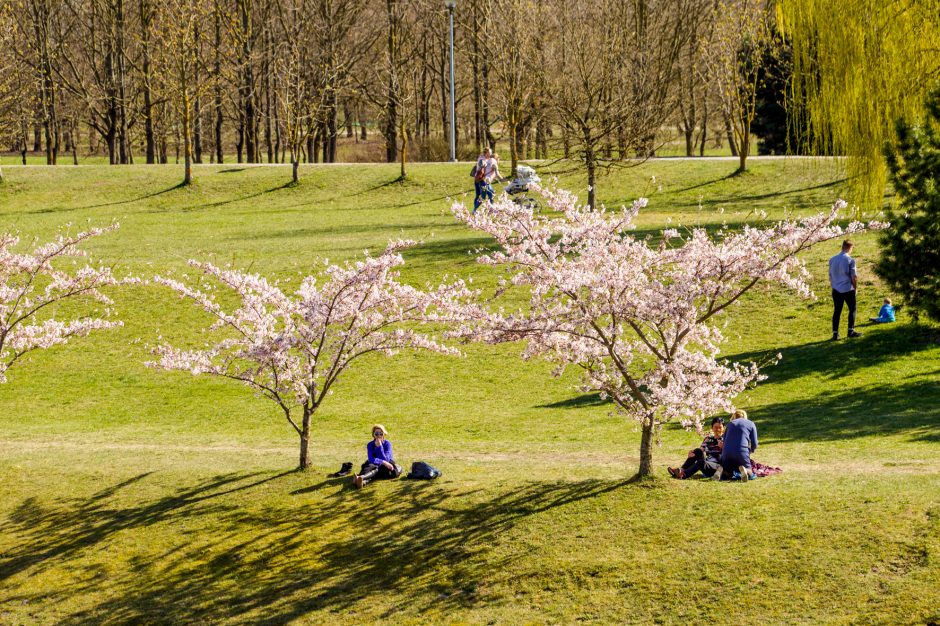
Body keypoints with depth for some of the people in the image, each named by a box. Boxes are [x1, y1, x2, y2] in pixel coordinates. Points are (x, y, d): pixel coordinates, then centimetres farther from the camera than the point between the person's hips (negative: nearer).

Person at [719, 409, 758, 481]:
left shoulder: (730, 424, 22)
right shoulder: (751, 424, 15)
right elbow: (754, 444, 9)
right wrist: (749, 450, 30)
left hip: (726, 452, 3)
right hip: (742, 452, -3)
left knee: (728, 474, 20)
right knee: (749, 474, 13)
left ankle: (722, 469, -15)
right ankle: (744, 470, -22)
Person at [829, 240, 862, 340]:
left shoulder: (832, 260, 6)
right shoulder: (850, 260, -9)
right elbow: (854, 277, -8)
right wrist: (855, 287, 5)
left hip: (836, 290, 4)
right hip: (848, 289, -4)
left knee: (837, 311, 6)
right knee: (852, 309, 10)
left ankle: (835, 333, 3)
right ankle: (851, 331, 7)